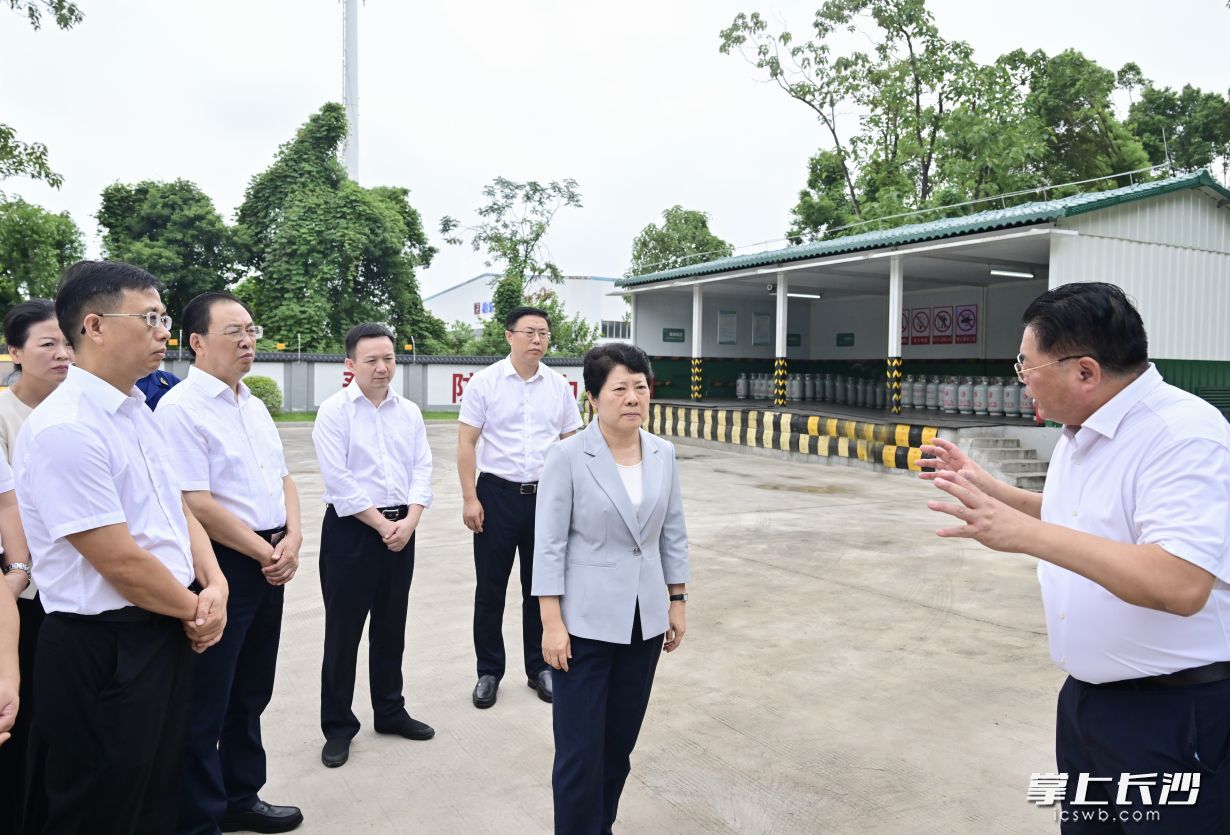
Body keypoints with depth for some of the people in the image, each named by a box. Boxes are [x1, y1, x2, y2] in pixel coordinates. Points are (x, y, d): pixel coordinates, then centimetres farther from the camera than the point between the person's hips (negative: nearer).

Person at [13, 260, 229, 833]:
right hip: (103, 651, -8)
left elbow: (177, 509, 12)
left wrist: (213, 585, -5)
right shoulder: (64, 430, -22)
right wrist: (194, 610, -7)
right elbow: (121, 562, -22)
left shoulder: (137, 413, 7)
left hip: (165, 635, 8)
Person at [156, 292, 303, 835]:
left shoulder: (254, 406, 12)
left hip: (270, 561, 8)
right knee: (206, 704, 5)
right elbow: (197, 506, -19)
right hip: (221, 565, -8)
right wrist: (266, 553, -12)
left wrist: (292, 541, -3)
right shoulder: (181, 409, -14)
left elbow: (283, 479, 14)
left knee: (251, 692, 20)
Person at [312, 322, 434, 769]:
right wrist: (382, 525, -13)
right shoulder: (335, 411, -7)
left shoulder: (409, 412, 7)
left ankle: (390, 711, 30)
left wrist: (408, 522, -10)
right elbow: (339, 482, -13)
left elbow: (422, 470, 4)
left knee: (391, 627, 15)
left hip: (401, 529, 5)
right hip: (351, 530, -4)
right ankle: (337, 726, 18)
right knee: (343, 630, 4)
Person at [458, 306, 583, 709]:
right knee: (490, 589, 8)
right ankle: (489, 673, 23)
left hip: (546, 495, 3)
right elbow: (466, 442, -4)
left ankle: (539, 668, 29)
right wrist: (470, 498, -10)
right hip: (497, 494, -2)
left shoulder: (559, 386, 4)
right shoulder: (484, 382, -4)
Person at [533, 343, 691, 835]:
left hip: (645, 620, 5)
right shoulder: (567, 457, -12)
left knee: (621, 741, 15)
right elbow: (549, 545, -11)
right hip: (586, 623, -4)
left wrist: (677, 602, 10)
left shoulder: (663, 454, 2)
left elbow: (673, 533, 10)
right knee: (581, 748, 3)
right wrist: (552, 622, -13)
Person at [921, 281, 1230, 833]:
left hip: (1176, 712, -9)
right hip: (1087, 696, 9)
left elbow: (1181, 586, -35)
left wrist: (1023, 533, -39)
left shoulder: (1184, 435, -24)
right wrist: (989, 489, 15)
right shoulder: (1080, 432, 6)